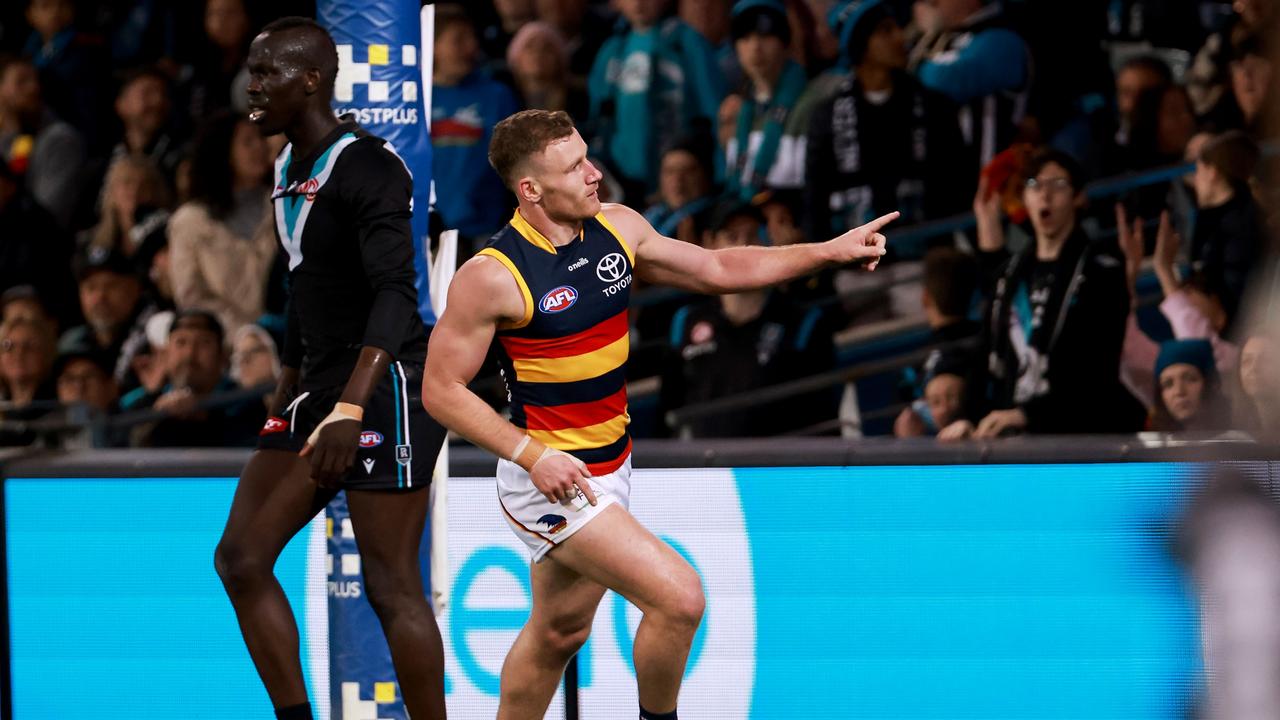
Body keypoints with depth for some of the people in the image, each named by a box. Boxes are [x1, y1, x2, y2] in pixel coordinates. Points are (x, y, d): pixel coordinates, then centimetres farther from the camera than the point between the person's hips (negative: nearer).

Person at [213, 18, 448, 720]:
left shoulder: (366, 166, -16)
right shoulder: (290, 167, 13)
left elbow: (395, 293, -26)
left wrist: (351, 409, -34)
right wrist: (288, 388, 28)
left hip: (387, 393, -10)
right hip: (319, 392, 10)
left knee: (391, 587, -9)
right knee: (240, 558, 4)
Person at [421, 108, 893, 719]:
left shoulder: (616, 229, 0)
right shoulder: (492, 275, -20)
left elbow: (718, 269, 11)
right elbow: (441, 389, -15)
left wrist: (827, 252, 2)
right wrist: (532, 454, -24)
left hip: (609, 470, 8)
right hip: (552, 482, -8)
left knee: (559, 632, 20)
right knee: (680, 597, -18)